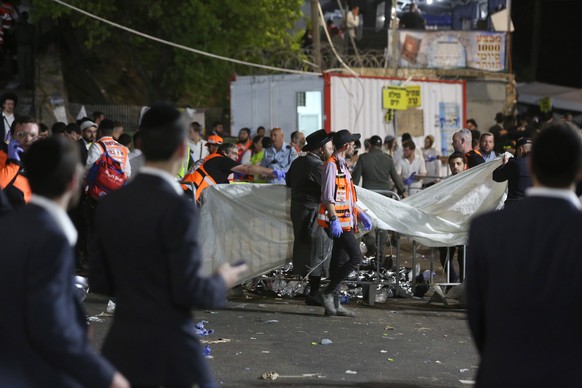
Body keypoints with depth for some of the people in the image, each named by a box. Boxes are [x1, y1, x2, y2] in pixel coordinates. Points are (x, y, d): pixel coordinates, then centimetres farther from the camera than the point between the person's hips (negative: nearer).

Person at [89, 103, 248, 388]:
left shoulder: (110, 204, 2)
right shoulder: (178, 208, -17)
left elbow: (99, 281, 7)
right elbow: (188, 290, -19)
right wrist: (221, 283, 0)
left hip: (121, 345, 6)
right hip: (169, 349, -6)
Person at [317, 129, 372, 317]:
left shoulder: (342, 166, 21)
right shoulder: (331, 165, -11)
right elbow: (328, 196, -18)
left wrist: (360, 214, 22)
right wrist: (334, 220, -24)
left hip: (345, 222, 10)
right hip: (339, 222, -10)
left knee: (339, 261, 9)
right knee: (356, 257, -14)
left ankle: (334, 304, 11)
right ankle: (329, 292, -8)